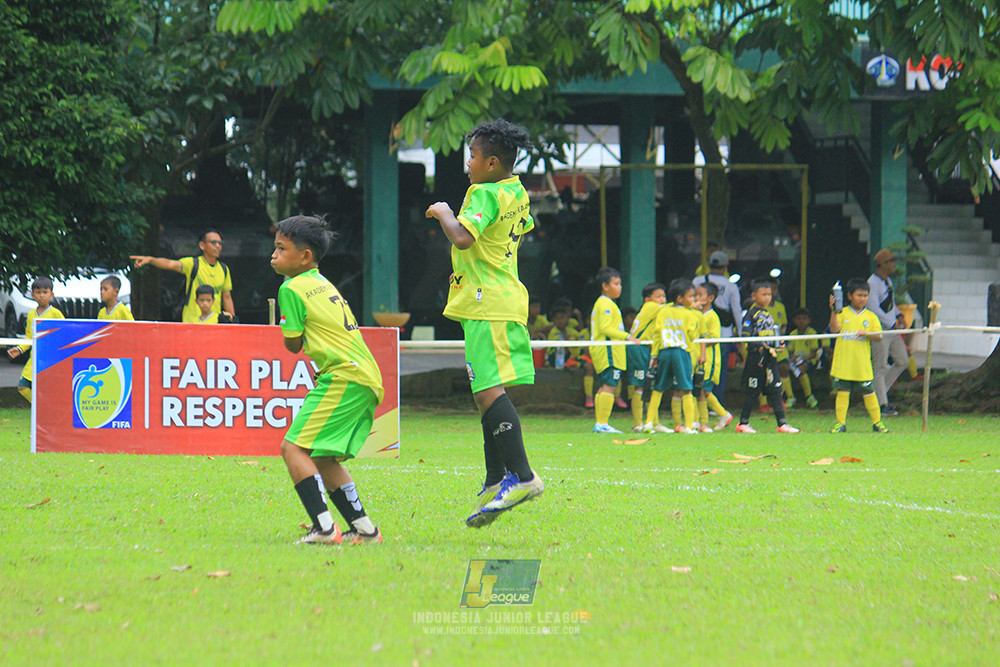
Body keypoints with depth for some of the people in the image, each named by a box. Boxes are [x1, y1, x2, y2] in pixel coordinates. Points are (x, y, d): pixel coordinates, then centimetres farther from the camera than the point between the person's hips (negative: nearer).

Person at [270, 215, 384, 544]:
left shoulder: (292, 289, -5)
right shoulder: (325, 285, 22)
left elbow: (292, 345, 0)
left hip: (345, 378, -10)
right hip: (368, 380, 10)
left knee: (293, 447, -13)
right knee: (323, 458, 19)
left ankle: (324, 527, -24)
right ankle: (364, 528, 20)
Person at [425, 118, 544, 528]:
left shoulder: (485, 195, -14)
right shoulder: (517, 194, 14)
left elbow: (463, 237, -30)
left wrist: (444, 212, -11)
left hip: (487, 304, -10)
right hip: (507, 298, 10)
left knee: (489, 389, -16)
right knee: (488, 390, 14)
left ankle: (522, 475, -24)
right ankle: (495, 483, 18)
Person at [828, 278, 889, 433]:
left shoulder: (871, 316, 7)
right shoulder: (842, 313, 3)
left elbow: (879, 335, 1)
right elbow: (834, 329, -11)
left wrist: (866, 334, -17)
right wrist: (833, 312, -20)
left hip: (863, 365, 1)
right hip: (843, 363, -1)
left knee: (868, 392, 4)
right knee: (842, 391, 1)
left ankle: (877, 422, 14)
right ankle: (840, 423, 8)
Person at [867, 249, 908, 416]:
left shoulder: (888, 281, 15)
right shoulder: (873, 283, -15)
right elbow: (874, 308, -21)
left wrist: (899, 315, 7)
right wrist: (892, 324, -19)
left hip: (893, 330, 9)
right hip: (880, 331, -9)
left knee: (903, 361, 11)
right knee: (881, 368, -5)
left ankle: (880, 392, 22)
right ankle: (882, 404, -1)